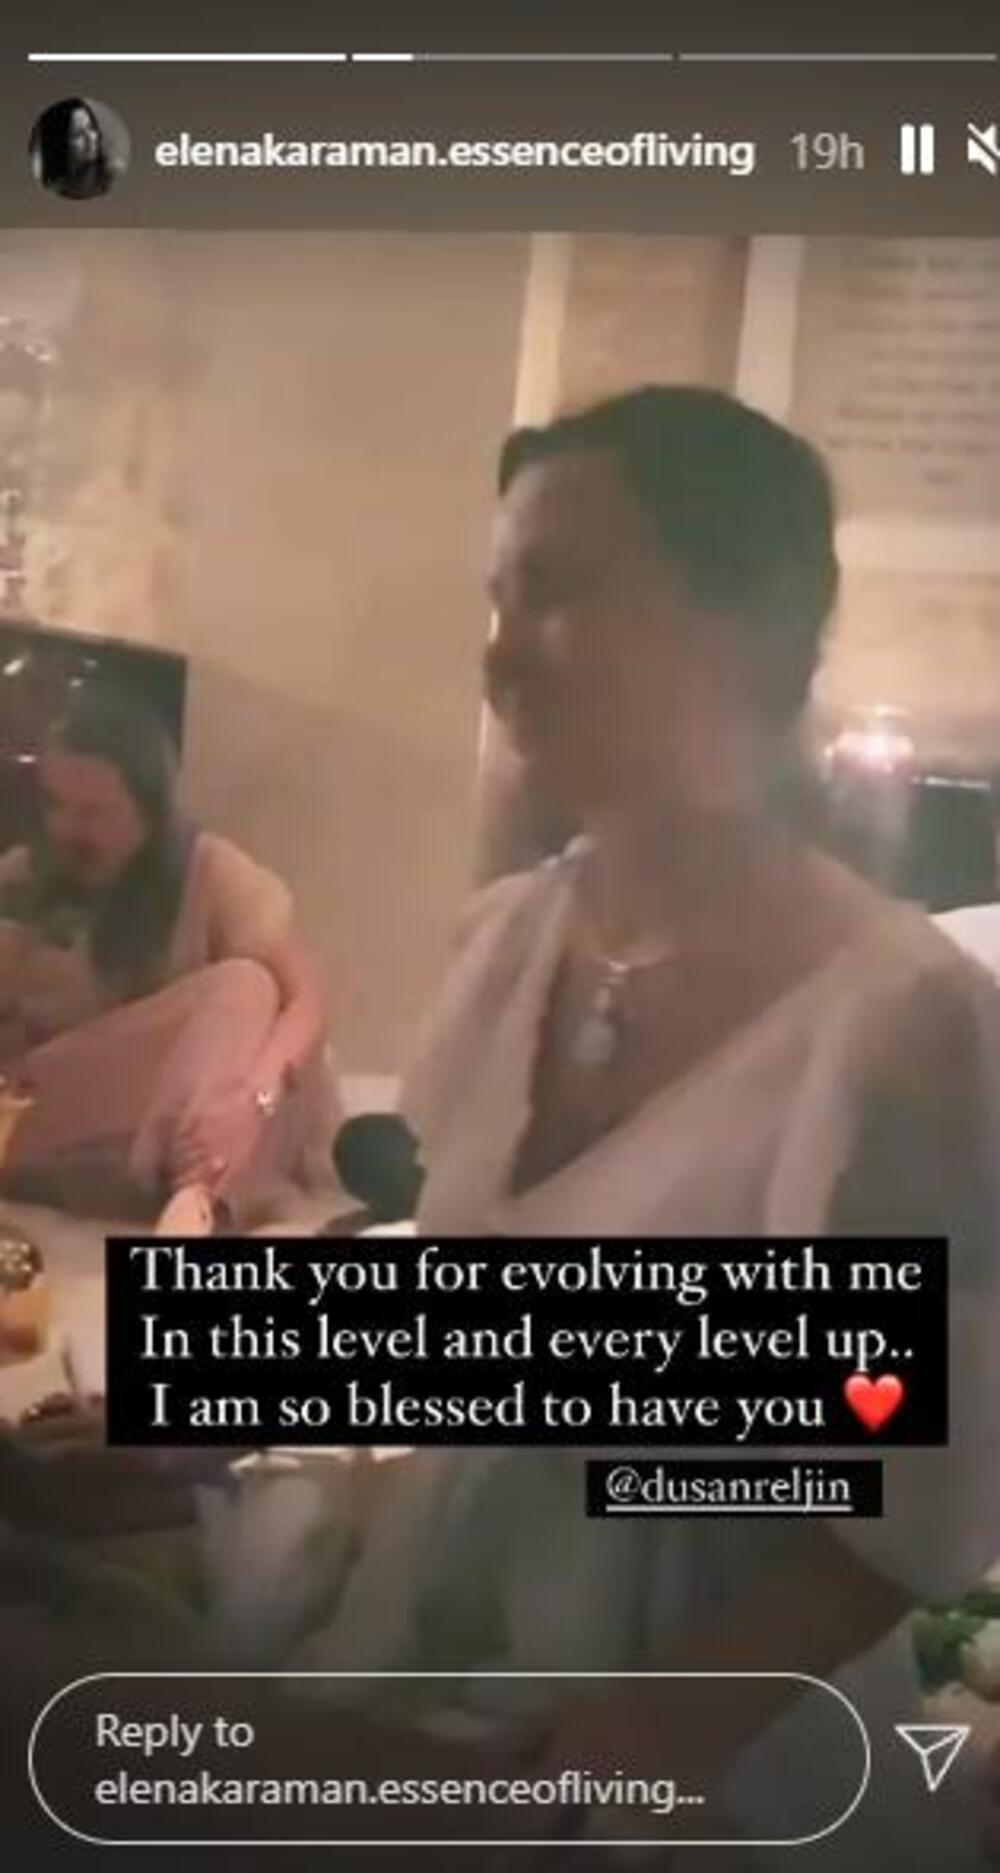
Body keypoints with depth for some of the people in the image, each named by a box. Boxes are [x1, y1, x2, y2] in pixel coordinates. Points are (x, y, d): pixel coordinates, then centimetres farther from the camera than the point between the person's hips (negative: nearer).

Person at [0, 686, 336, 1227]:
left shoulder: (216, 874, -9)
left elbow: (305, 1002, -18)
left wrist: (253, 1092, -37)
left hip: (190, 1099, -1)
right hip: (63, 1110, 1)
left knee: (244, 986, -29)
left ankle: (197, 1194, -48)